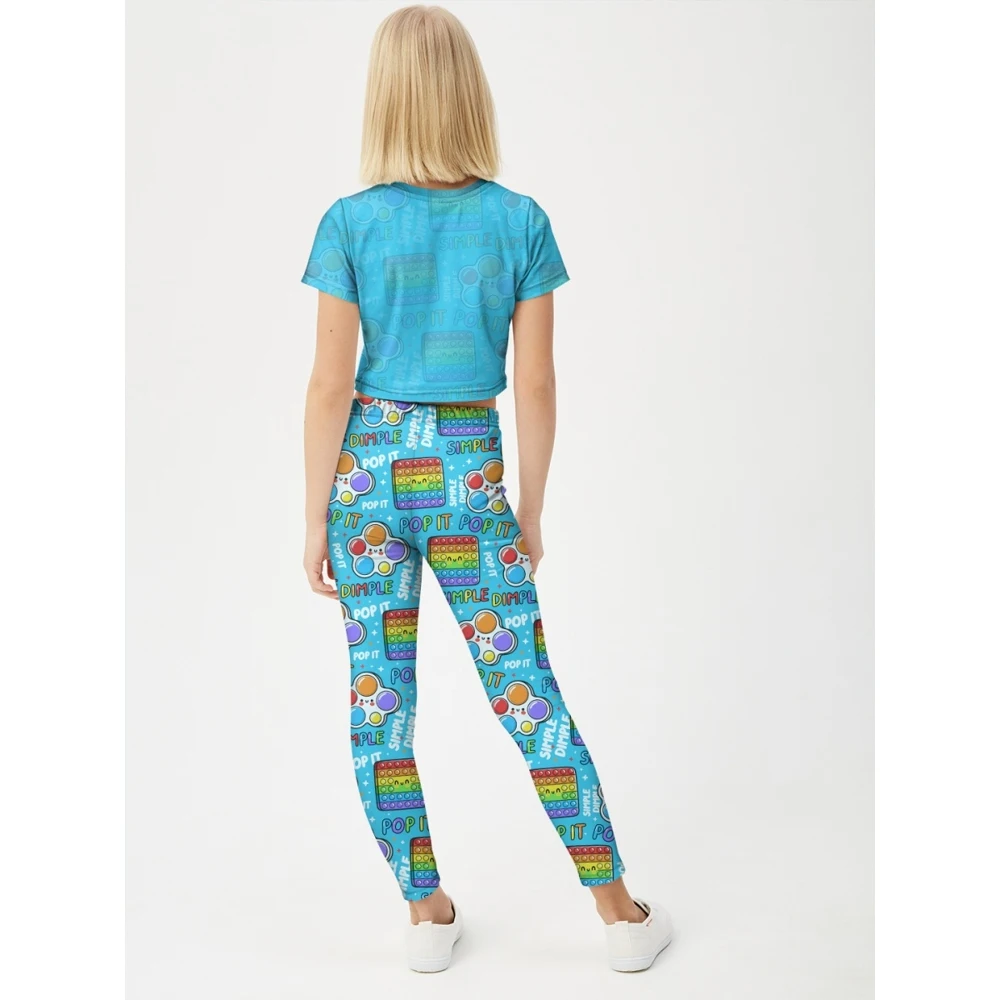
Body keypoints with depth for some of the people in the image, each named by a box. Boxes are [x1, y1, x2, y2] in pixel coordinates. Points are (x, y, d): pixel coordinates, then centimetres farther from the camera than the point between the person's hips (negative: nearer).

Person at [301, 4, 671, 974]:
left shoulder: (350, 223, -6)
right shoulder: (522, 221, -4)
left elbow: (330, 387, -7)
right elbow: (536, 386, -3)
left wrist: (315, 518, 2)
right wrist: (531, 509, 8)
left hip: (369, 468, 0)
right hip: (470, 471, 1)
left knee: (378, 704, 11)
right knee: (529, 697, 8)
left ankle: (427, 915, 23)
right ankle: (622, 915, 20)